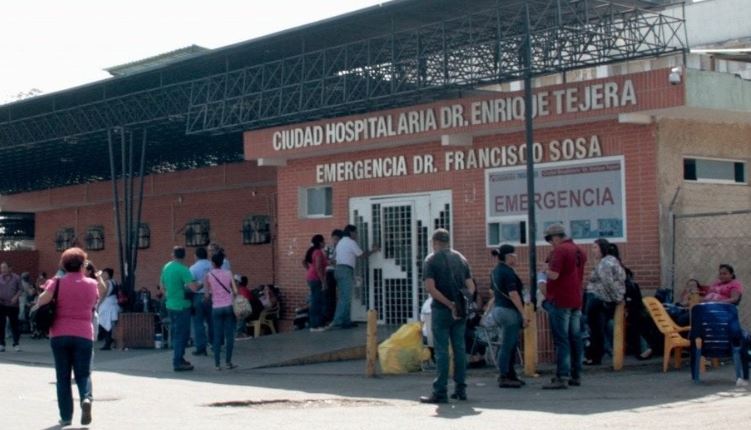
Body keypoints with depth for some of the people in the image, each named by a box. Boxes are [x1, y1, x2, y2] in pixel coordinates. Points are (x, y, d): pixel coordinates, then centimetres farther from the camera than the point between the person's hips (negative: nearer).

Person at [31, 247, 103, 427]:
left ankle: (66, 416, 7)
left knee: (63, 377, 9)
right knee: (83, 374, 8)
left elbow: (41, 301, -13)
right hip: (84, 335, 0)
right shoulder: (92, 284, 2)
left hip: (59, 335, 0)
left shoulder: (58, 282, -2)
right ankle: (86, 397, -22)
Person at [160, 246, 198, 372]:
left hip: (170, 304, 8)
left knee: (175, 334, 17)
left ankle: (179, 358, 26)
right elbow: (193, 287, -26)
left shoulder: (166, 267, 6)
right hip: (182, 306, -8)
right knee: (182, 334, -2)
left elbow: (162, 284, 19)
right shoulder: (183, 269, -18)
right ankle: (178, 363, -1)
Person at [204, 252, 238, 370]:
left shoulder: (208, 275, -2)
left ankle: (217, 364, 2)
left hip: (216, 308, 0)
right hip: (229, 307, 0)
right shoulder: (228, 273, 0)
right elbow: (235, 291, -2)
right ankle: (228, 362, 7)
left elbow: (207, 293, -1)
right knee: (229, 335, 6)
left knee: (217, 336, 5)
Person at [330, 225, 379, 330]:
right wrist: (372, 251, 17)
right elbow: (363, 255, 0)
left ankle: (346, 321, 10)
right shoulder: (351, 242, -5)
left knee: (343, 297, 10)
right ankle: (337, 321, -15)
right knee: (346, 298, -10)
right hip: (346, 270, -9)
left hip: (338, 269, 9)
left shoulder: (341, 242, 22)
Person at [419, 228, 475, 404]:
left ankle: (440, 392, -4)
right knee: (459, 349, 11)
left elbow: (430, 288, -15)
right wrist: (461, 302, -1)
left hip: (441, 310, -5)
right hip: (460, 311, 5)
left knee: (441, 351, -4)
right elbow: (471, 287, 8)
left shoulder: (432, 260, -4)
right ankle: (460, 389, 14)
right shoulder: (461, 259, 12)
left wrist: (449, 304, -15)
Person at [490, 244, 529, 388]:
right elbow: (513, 295, -21)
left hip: (498, 310, 10)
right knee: (508, 345, -5)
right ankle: (504, 378, -2)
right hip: (509, 311, -10)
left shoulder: (495, 271, 13)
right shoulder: (508, 272, -16)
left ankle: (510, 375, 21)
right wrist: (523, 314, -20)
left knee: (512, 344, 17)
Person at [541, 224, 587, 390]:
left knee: (561, 340, -7)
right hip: (576, 301, 8)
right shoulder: (579, 251, 13)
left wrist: (546, 271, -1)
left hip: (560, 301, -8)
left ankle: (562, 377, -9)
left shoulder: (560, 250, -14)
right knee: (575, 339, 10)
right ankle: (576, 375, 15)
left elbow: (553, 275, -21)